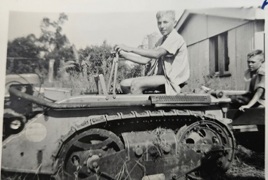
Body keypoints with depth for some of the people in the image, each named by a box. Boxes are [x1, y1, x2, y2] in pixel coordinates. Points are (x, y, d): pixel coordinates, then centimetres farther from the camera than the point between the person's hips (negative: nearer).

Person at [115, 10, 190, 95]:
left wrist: (131, 49, -27)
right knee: (124, 84, -2)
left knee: (136, 84, -29)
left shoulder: (176, 38, -10)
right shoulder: (161, 40, 18)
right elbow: (146, 60, 10)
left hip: (171, 79, -9)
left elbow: (157, 54, -26)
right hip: (160, 76, 9)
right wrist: (124, 55, 0)